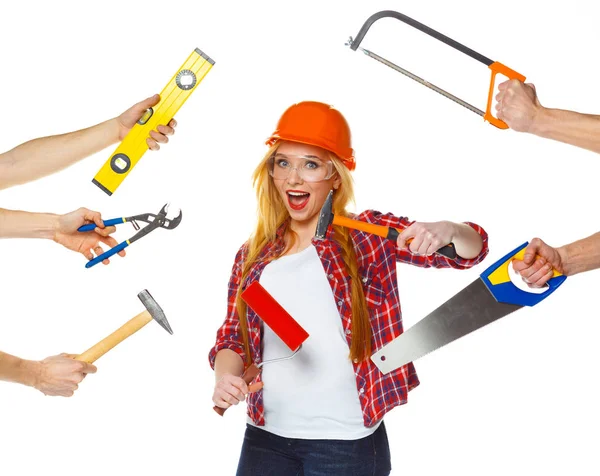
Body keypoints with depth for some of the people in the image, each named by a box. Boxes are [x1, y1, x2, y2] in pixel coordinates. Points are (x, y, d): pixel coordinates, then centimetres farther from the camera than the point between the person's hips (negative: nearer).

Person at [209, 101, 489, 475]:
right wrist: (225, 375, -9)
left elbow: (471, 250, -9)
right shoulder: (253, 255, 5)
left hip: (347, 442, -2)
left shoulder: (369, 235, -3)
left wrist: (447, 230, -31)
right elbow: (233, 336, 12)